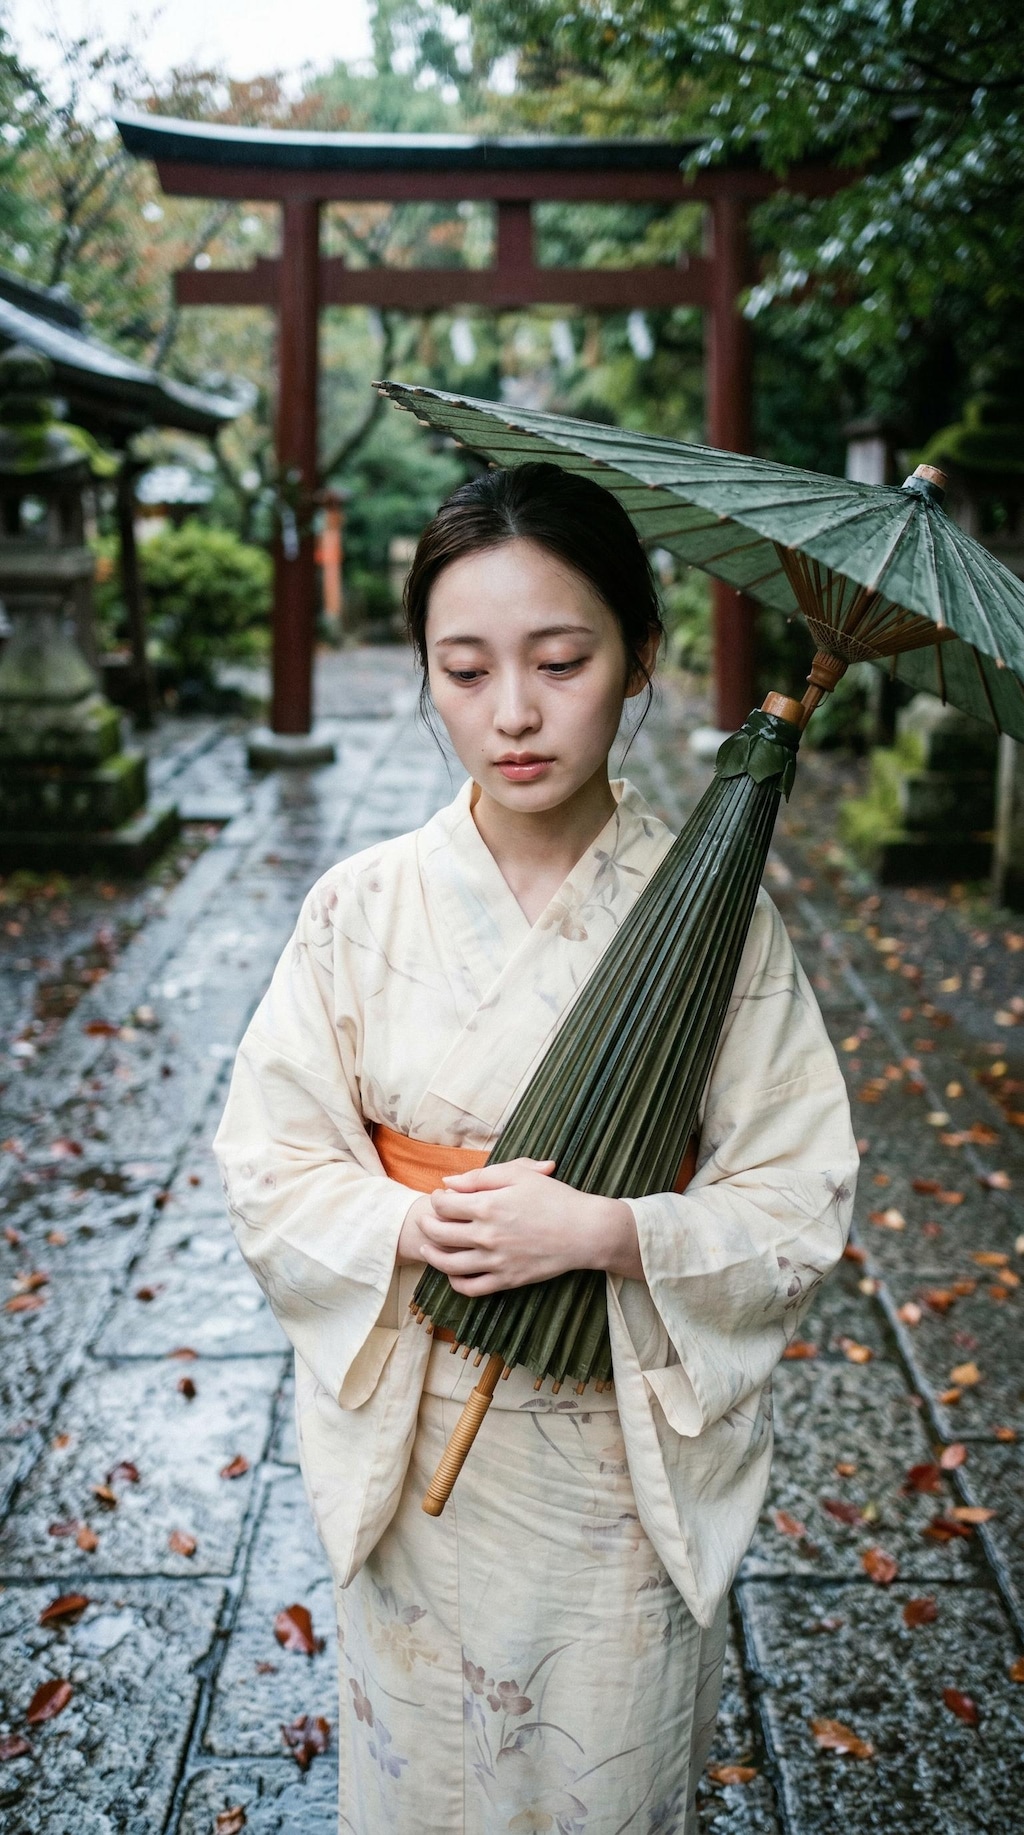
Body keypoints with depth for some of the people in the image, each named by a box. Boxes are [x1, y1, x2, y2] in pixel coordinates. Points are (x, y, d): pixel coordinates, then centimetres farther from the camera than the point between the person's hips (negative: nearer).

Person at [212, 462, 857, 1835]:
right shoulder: (363, 908, -9)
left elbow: (799, 1207, -9)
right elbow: (269, 1169, -4)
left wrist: (601, 1230, -24)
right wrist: (411, 1225, -22)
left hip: (633, 1460, -1)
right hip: (414, 1452, 1)